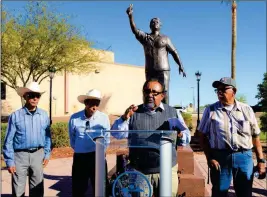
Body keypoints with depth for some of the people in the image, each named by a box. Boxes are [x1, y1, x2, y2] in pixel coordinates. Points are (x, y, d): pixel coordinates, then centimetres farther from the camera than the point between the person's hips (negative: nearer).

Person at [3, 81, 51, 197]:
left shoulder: (44, 115, 1)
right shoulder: (15, 116, -7)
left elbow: (47, 136, 9)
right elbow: (9, 140, -5)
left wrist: (47, 154, 6)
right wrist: (9, 161, -7)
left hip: (38, 154, 3)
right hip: (20, 155, -2)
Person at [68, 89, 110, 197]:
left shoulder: (104, 118, -6)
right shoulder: (74, 118, -4)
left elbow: (107, 138, 5)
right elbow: (72, 138, 10)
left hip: (98, 157, 0)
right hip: (80, 157, 1)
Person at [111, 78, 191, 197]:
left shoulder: (173, 113, 7)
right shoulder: (133, 113, 4)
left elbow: (187, 137, 8)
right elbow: (116, 134, -3)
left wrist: (180, 135, -14)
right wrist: (124, 118, -20)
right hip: (139, 172, 0)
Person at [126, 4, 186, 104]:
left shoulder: (165, 38, 8)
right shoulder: (145, 37, 10)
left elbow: (174, 52, 4)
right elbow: (135, 30, -7)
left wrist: (180, 66, -9)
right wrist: (130, 16, -24)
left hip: (163, 70, -2)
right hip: (149, 71, 2)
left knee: (164, 93, -6)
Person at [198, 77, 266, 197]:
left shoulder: (246, 110, 5)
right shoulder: (210, 110, 1)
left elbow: (255, 137, 7)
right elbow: (203, 136, 2)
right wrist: (209, 158, -6)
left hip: (244, 157, 1)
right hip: (220, 157, -1)